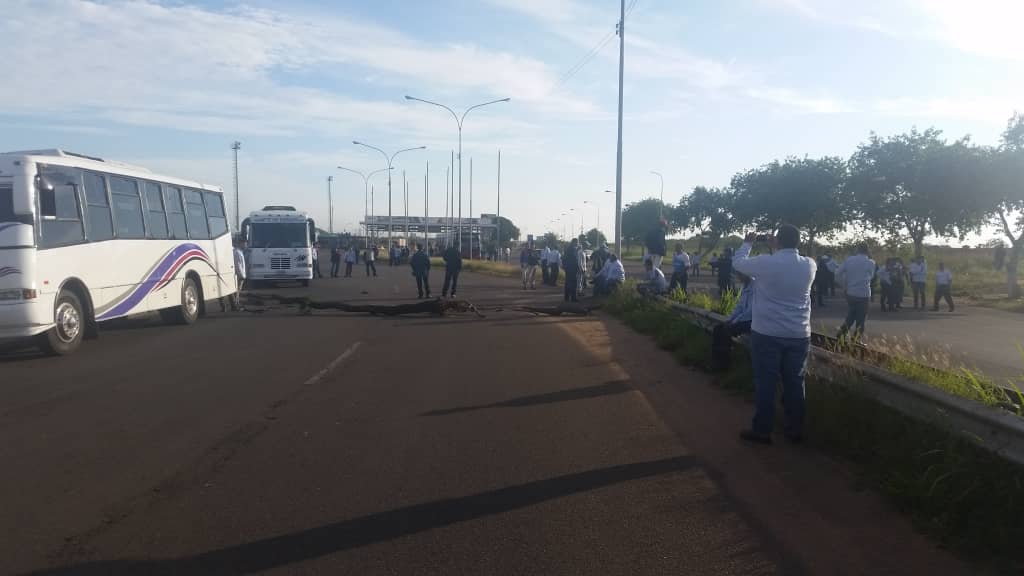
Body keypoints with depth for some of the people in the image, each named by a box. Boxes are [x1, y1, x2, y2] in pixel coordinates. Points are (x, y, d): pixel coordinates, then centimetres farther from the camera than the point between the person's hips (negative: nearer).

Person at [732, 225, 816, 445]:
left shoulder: (766, 263, -13)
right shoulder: (809, 265, 0)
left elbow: (738, 262, 5)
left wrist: (747, 243, 20)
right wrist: (788, 245, 24)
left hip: (767, 334, -4)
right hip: (799, 335, 4)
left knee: (765, 383, 4)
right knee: (795, 383, 12)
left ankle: (762, 430, 10)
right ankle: (795, 430, 21)